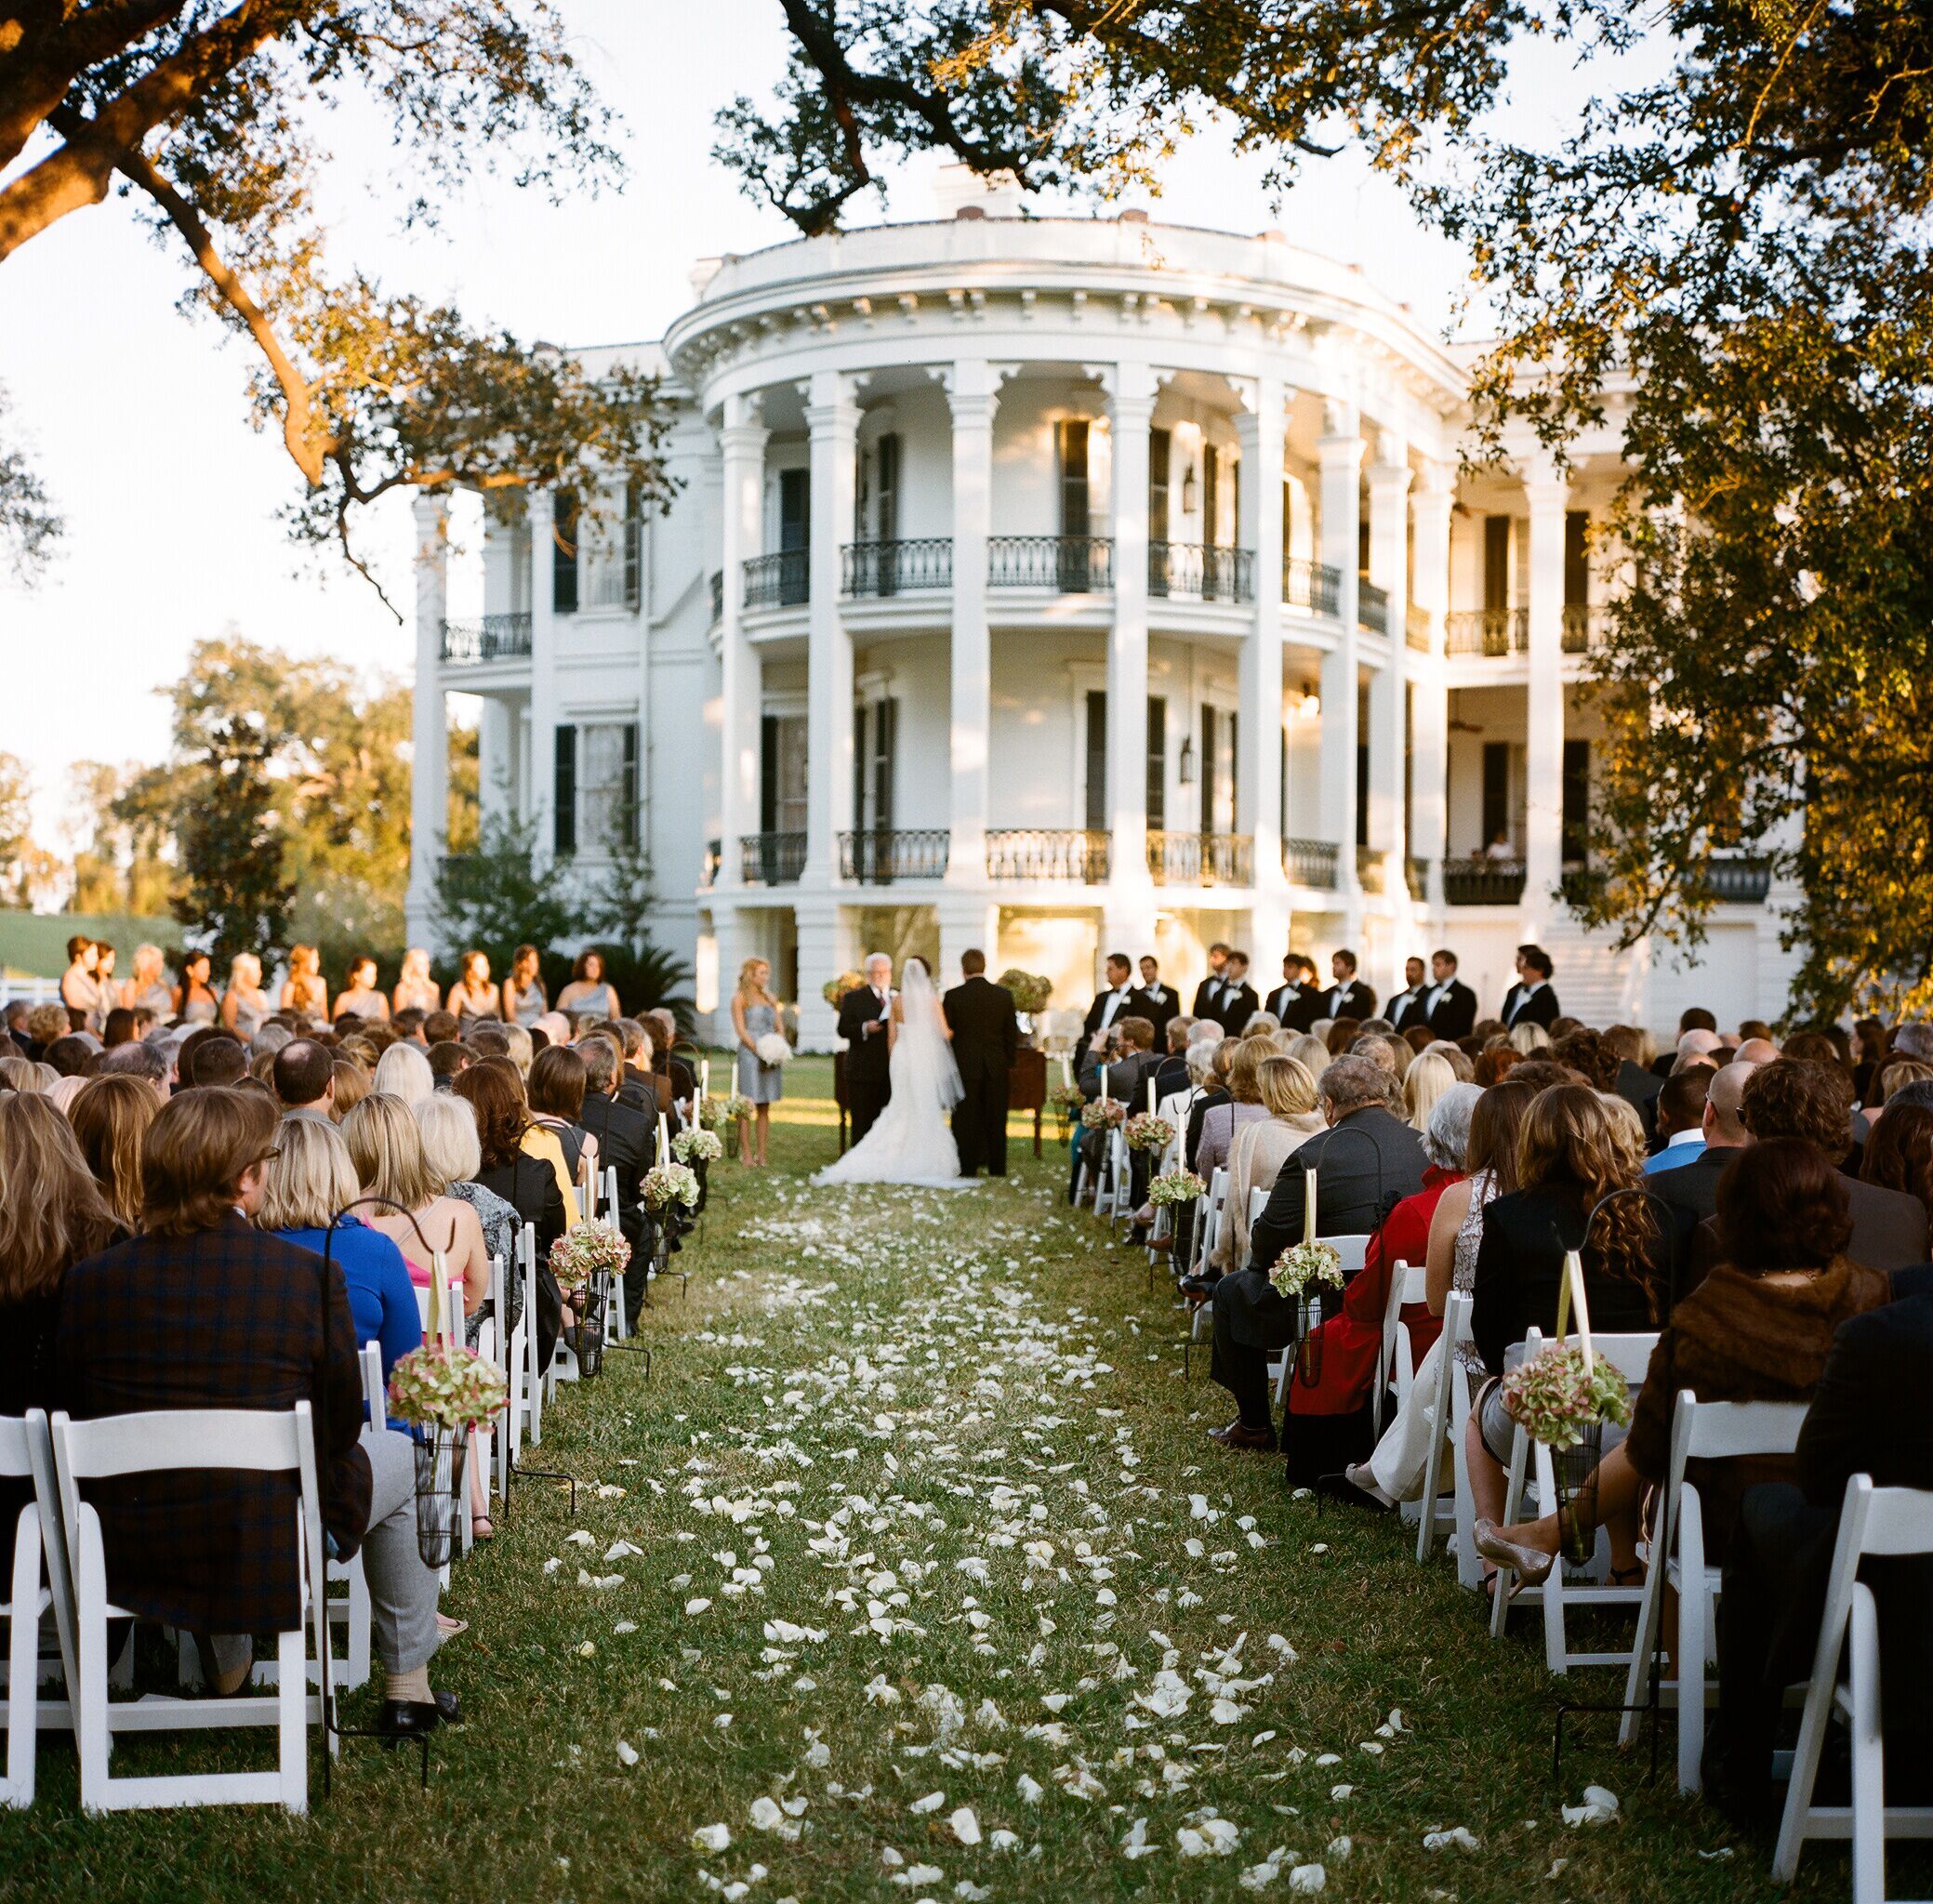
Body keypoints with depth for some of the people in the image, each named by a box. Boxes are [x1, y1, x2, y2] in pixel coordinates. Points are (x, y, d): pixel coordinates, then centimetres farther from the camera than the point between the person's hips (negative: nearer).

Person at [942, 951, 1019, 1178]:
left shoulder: (953, 997, -8)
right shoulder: (1004, 995, -1)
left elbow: (945, 1034, -4)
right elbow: (1012, 1034, 4)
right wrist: (1008, 1064, 14)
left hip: (965, 1066, -2)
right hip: (997, 1067, 2)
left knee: (966, 1119, 4)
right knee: (995, 1119, 8)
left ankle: (968, 1167, 5)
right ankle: (997, 1167, 12)